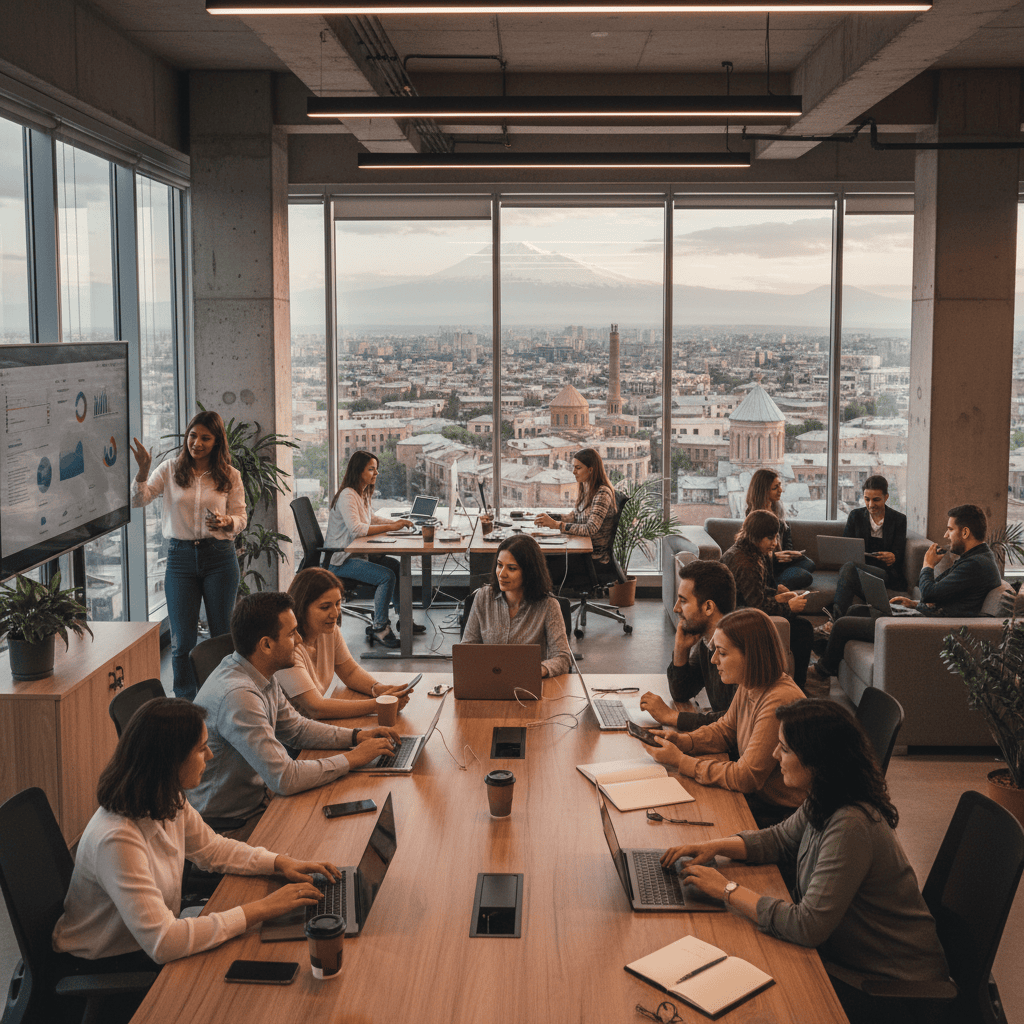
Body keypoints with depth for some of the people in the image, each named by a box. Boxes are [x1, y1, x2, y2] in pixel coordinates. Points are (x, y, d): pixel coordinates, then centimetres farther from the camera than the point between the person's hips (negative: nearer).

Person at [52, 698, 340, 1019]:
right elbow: (162, 943, -36)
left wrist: (281, 863, -5)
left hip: (151, 945, 7)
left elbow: (212, 848, 12)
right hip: (98, 971, -7)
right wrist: (258, 910, -33)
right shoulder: (117, 839, -33)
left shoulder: (170, 802, -7)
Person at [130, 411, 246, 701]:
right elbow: (138, 500, -3)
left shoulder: (230, 475, 4)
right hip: (180, 557, 0)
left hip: (219, 557, 0)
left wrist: (226, 522, -19)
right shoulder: (170, 470, 4)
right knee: (183, 639, 3)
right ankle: (185, 704, 15)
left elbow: (241, 518, 4)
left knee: (223, 634, 6)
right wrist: (143, 470, -20)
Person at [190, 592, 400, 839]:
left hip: (255, 798, 9)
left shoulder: (260, 677, 1)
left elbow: (295, 728, 15)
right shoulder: (238, 696, -31)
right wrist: (352, 758, -20)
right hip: (230, 826, -9)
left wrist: (356, 736, 2)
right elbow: (285, 778, -31)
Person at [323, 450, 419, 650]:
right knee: (386, 576, -22)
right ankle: (379, 628, -15)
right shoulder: (347, 495, -19)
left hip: (357, 554, 10)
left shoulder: (362, 494, 13)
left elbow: (371, 518, 30)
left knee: (396, 565, 4)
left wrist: (397, 522, 15)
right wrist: (390, 527, -29)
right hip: (340, 560, -10)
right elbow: (356, 528, -31)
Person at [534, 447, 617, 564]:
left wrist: (556, 525, -28)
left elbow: (591, 529, -27)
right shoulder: (585, 489, 9)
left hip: (597, 557, -8)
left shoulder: (602, 494, -20)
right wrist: (550, 518, -1)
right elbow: (575, 515, 16)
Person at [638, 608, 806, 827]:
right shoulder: (749, 687, 0)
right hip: (755, 795, 8)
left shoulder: (779, 704, -29)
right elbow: (725, 730, 16)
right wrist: (682, 741, -3)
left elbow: (745, 778, -26)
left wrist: (681, 761, -19)